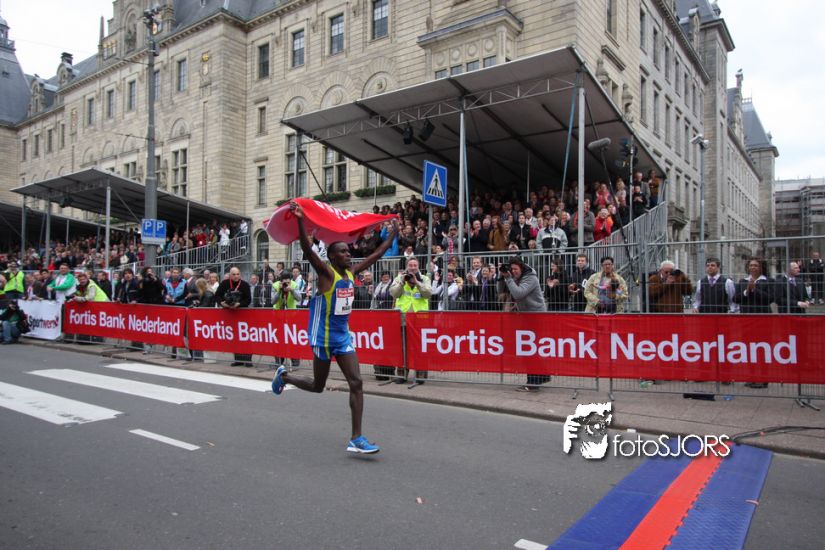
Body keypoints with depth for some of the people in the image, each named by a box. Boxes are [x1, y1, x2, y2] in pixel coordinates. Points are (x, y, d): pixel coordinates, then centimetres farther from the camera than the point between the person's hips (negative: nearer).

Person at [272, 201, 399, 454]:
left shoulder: (351, 272, 6)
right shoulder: (326, 272, -13)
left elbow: (377, 254, 16)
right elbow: (307, 250, -30)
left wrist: (393, 233, 19)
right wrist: (300, 220, -41)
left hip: (343, 335, 6)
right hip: (324, 336, -6)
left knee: (356, 383, -6)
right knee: (317, 386, 11)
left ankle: (356, 439, -2)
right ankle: (284, 375, 40)